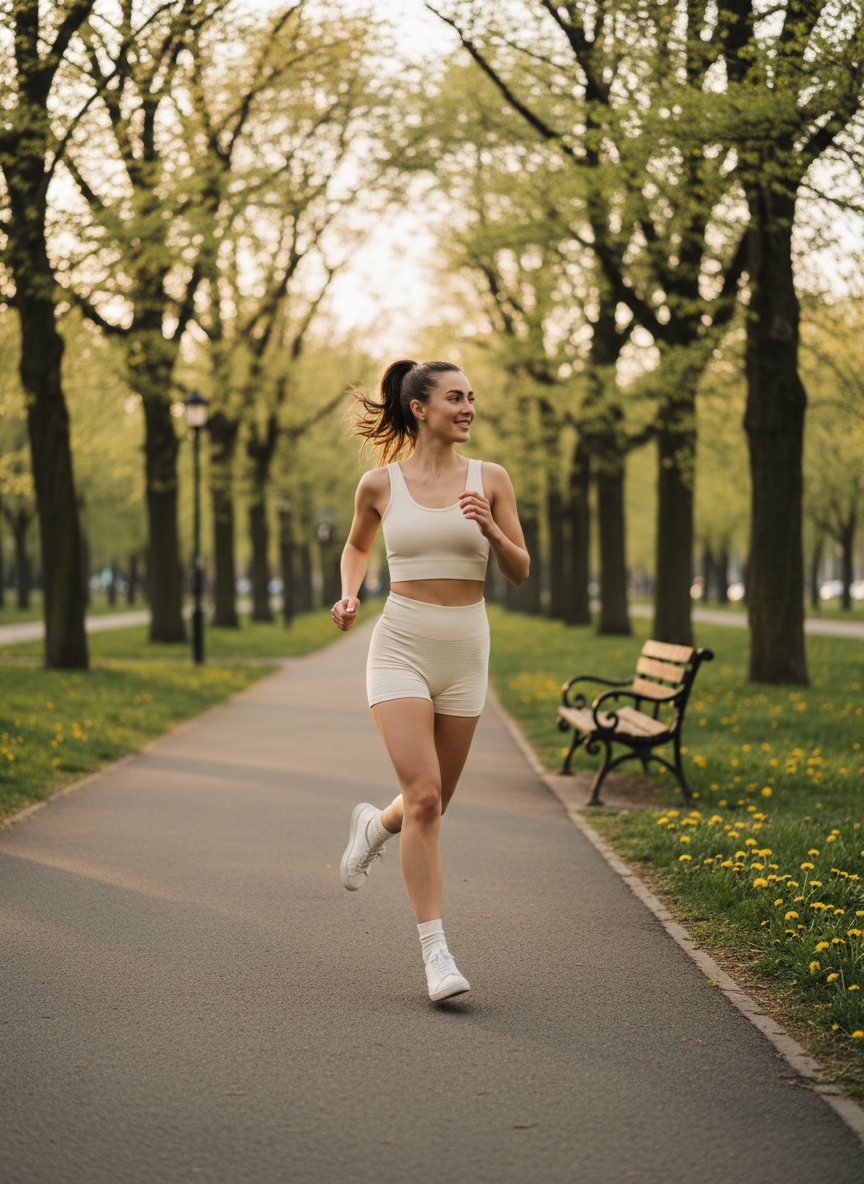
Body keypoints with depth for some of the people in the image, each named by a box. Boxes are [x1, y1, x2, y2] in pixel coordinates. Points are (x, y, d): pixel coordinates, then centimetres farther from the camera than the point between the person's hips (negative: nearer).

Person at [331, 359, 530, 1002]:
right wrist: (349, 593, 1)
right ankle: (437, 954, -10)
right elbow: (357, 545, 20)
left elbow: (520, 571, 3)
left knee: (433, 803, 13)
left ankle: (375, 826, 49)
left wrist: (490, 528, -15)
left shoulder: (491, 479, 2)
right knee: (424, 798, -16)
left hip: (465, 653, 3)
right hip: (401, 646, -3)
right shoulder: (380, 484, 1)